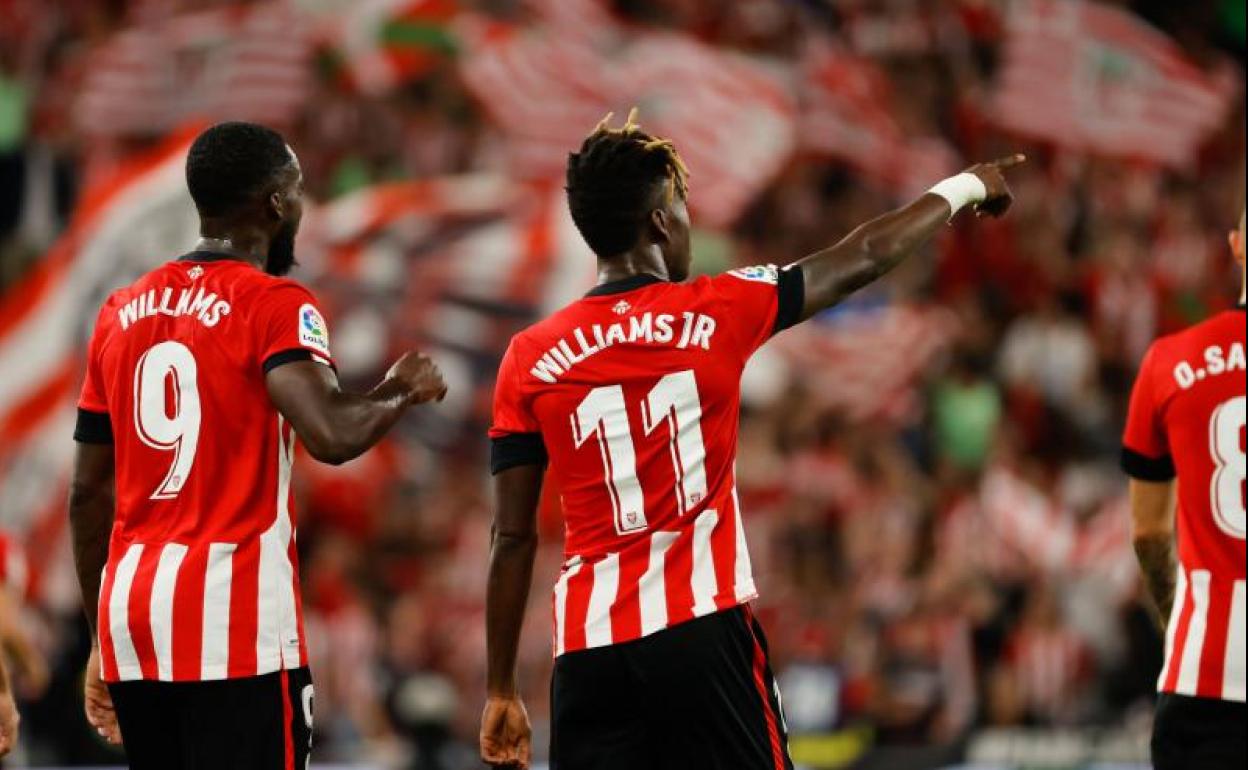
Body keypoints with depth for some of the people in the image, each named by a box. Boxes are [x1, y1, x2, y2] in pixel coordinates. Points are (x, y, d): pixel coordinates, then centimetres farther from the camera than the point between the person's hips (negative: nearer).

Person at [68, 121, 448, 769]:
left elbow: (89, 492, 15)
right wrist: (400, 393, -1)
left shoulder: (121, 313, 13)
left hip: (129, 608, 7)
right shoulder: (274, 304, -6)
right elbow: (333, 437, -22)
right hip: (235, 619, -7)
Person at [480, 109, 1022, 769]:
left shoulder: (529, 359, 2)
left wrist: (501, 691, 10)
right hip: (702, 634, -2)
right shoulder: (716, 313, 0)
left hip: (587, 652, 2)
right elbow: (865, 257, 14)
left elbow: (513, 539, 3)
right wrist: (965, 188, 31)